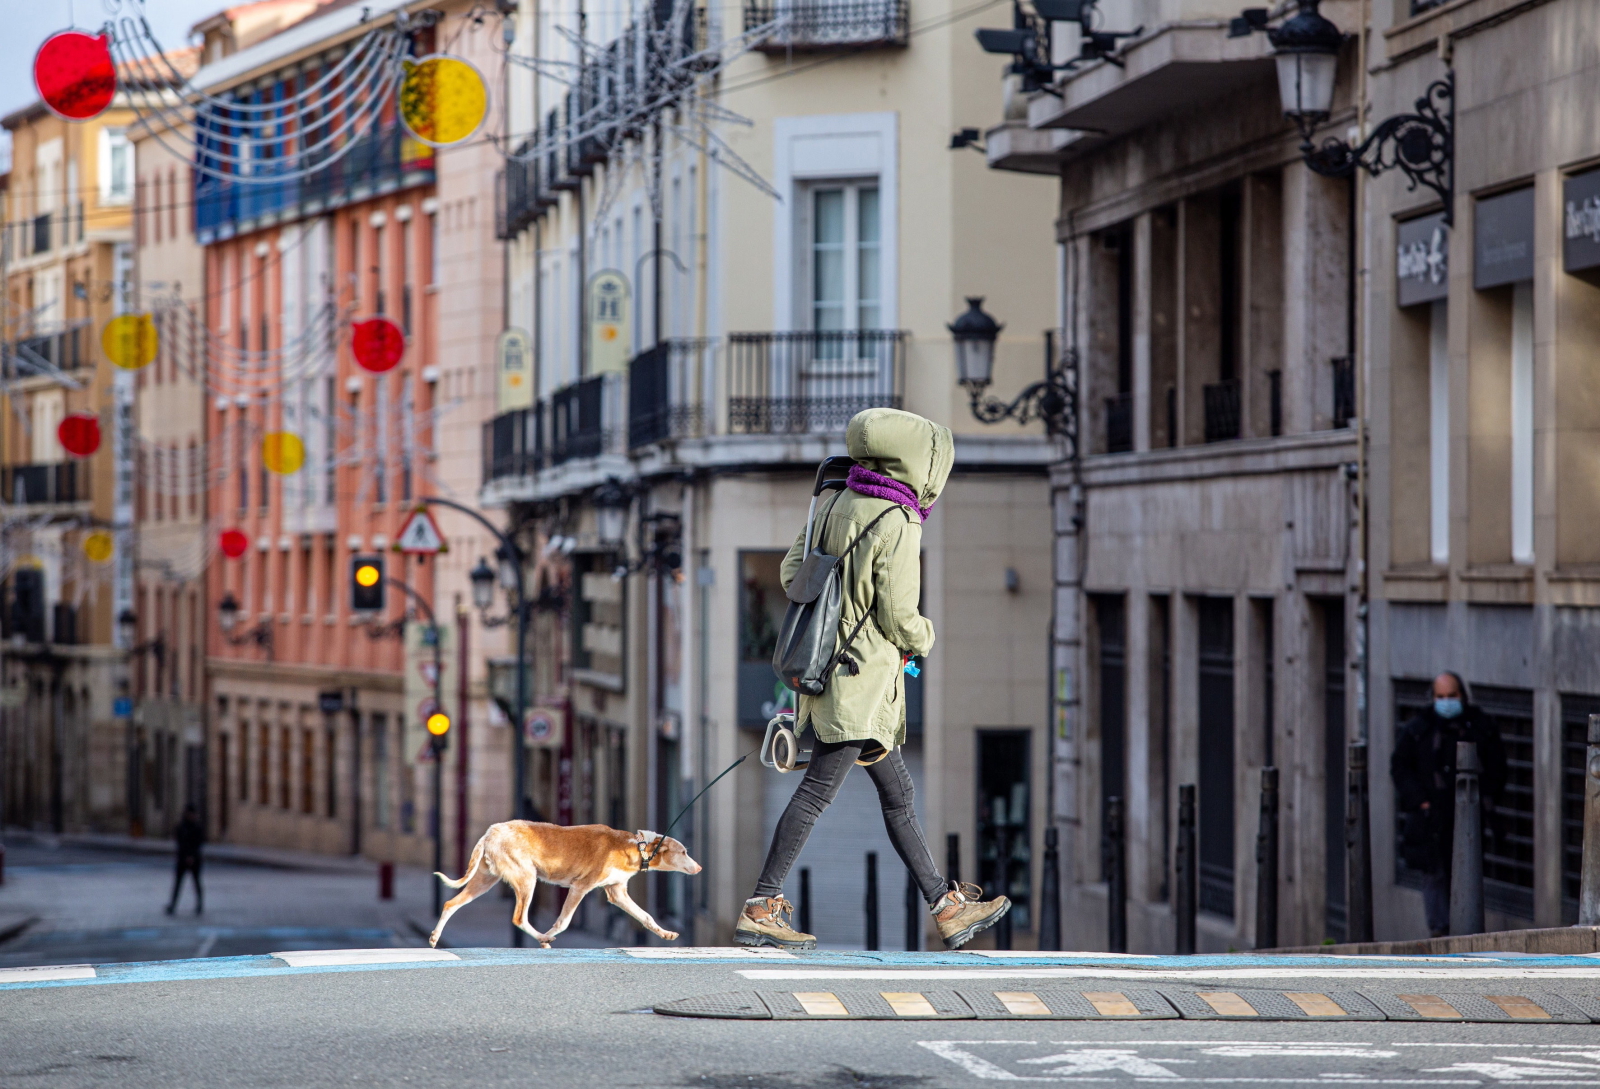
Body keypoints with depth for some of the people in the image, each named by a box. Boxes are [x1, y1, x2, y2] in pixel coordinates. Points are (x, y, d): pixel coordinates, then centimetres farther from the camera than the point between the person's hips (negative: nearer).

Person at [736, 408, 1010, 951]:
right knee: (816, 792, -5)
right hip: (863, 677, -9)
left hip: (827, 664, 9)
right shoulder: (897, 524, -17)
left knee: (897, 793, 13)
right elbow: (899, 616, -15)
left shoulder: (836, 504, 5)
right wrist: (922, 638, 6)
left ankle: (947, 907, 19)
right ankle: (761, 909, -4)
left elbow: (792, 570, 10)